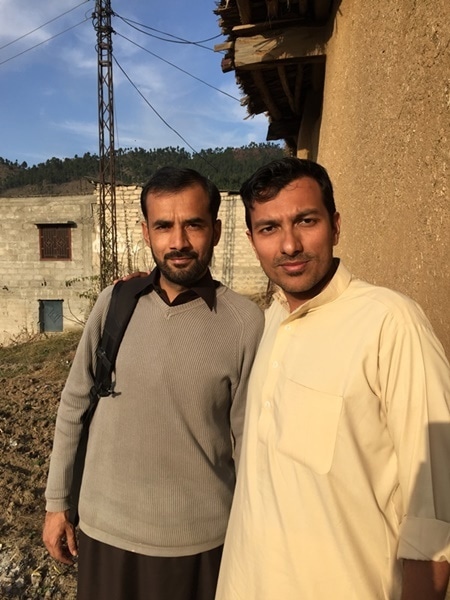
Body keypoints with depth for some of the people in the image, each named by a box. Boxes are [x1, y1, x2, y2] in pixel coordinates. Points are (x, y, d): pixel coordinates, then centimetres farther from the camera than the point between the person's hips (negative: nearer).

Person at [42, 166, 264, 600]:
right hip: (104, 529, 3)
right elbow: (74, 405, 2)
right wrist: (56, 502, 7)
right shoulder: (113, 303, -7)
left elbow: (250, 441, -9)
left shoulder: (245, 322, -16)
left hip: (199, 540, -2)